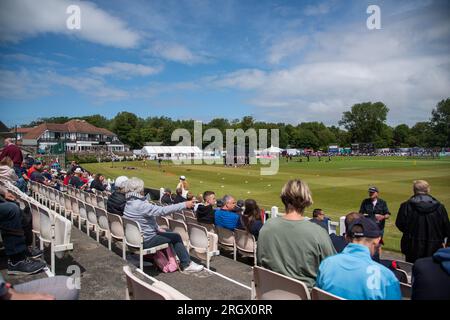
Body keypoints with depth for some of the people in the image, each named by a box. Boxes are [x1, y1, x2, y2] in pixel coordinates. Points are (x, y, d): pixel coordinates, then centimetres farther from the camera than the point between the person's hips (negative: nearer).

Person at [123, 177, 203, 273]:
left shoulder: (128, 204, 4)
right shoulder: (140, 205, -27)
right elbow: (163, 210, -32)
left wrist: (157, 229, 11)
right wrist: (184, 205, -27)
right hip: (146, 241, -10)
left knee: (168, 233, 21)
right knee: (176, 237, 0)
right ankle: (187, 265, 10)